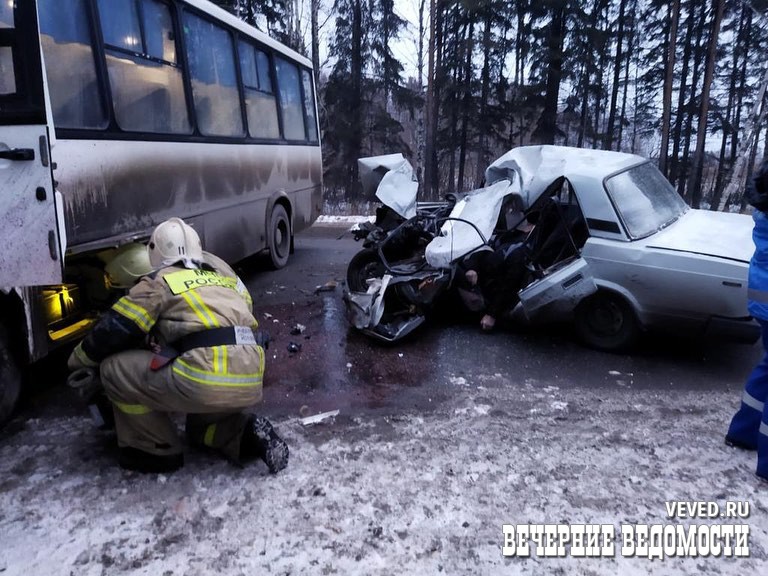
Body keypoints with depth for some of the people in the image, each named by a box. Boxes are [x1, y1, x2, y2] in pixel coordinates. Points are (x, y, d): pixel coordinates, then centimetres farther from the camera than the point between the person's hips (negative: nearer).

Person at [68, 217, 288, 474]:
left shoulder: (160, 281, 8)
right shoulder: (224, 275, 25)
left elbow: (112, 330, 11)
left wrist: (77, 361, 29)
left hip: (207, 380, -7)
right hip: (251, 382, 7)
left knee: (115, 369, 12)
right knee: (202, 425, 36)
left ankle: (158, 451, 18)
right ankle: (249, 435, 7)